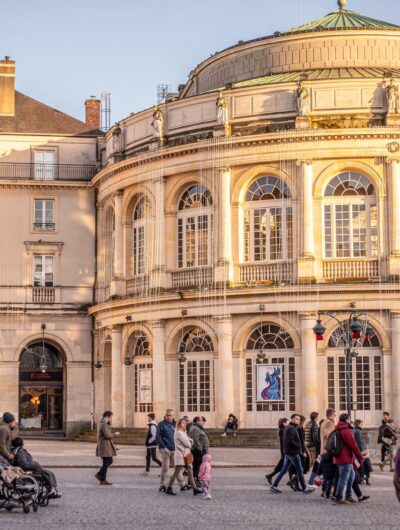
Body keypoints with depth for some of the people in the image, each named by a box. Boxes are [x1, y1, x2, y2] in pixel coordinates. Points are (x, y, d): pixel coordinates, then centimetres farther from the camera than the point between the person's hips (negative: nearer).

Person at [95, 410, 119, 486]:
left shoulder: (101, 423, 15)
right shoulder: (104, 424, -17)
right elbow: (107, 435, -23)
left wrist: (109, 423, 12)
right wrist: (115, 434, -9)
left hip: (103, 445, 10)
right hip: (105, 445, -10)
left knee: (110, 461, 15)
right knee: (106, 463, -5)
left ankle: (99, 474, 12)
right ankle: (103, 480, -1)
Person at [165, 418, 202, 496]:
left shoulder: (183, 433, 20)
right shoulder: (178, 433, -11)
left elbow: (190, 442, 17)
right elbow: (187, 444, -13)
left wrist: (190, 442, -3)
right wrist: (190, 444, 6)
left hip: (186, 455, 10)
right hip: (180, 455, -10)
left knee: (190, 472, 6)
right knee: (177, 473, -7)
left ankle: (195, 489, 5)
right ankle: (169, 489, -1)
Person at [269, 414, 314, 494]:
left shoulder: (288, 428, 16)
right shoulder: (292, 428, -16)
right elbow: (290, 441, -26)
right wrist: (299, 446, -12)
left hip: (287, 452, 10)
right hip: (293, 452, -10)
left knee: (284, 469, 11)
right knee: (299, 470, 0)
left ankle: (274, 486, 9)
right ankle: (304, 488, 7)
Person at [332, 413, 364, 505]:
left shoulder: (339, 430, 16)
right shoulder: (346, 431, -16)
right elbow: (353, 445, -16)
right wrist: (360, 457, -7)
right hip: (345, 458, -10)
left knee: (351, 475, 19)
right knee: (343, 478, -6)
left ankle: (348, 496, 24)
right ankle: (338, 498, -4)